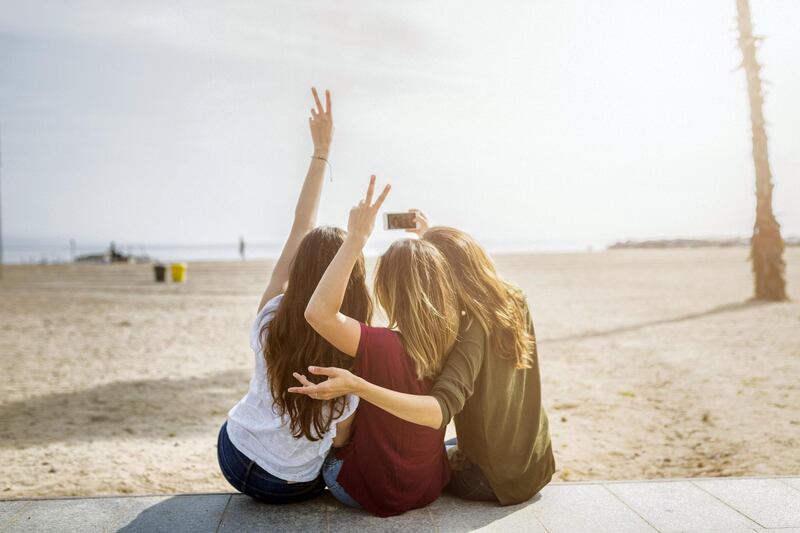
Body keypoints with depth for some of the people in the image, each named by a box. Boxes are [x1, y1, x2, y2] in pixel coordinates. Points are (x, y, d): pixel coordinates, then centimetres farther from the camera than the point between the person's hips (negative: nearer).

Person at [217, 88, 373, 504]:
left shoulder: (272, 321, -21)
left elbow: (299, 229, -14)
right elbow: (342, 439, -14)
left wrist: (321, 151, -7)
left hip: (233, 455, 2)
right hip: (291, 486, -2)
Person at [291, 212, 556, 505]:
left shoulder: (472, 332, -29)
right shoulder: (517, 303, -7)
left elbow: (438, 412, -43)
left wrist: (357, 386, -50)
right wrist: (431, 236, 20)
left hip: (494, 482, -7)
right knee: (449, 446, 34)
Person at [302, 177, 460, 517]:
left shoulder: (383, 347, -32)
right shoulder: (450, 343, -13)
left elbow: (318, 312, -44)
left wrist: (356, 238, -41)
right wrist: (428, 240, 7)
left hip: (373, 494, -5)